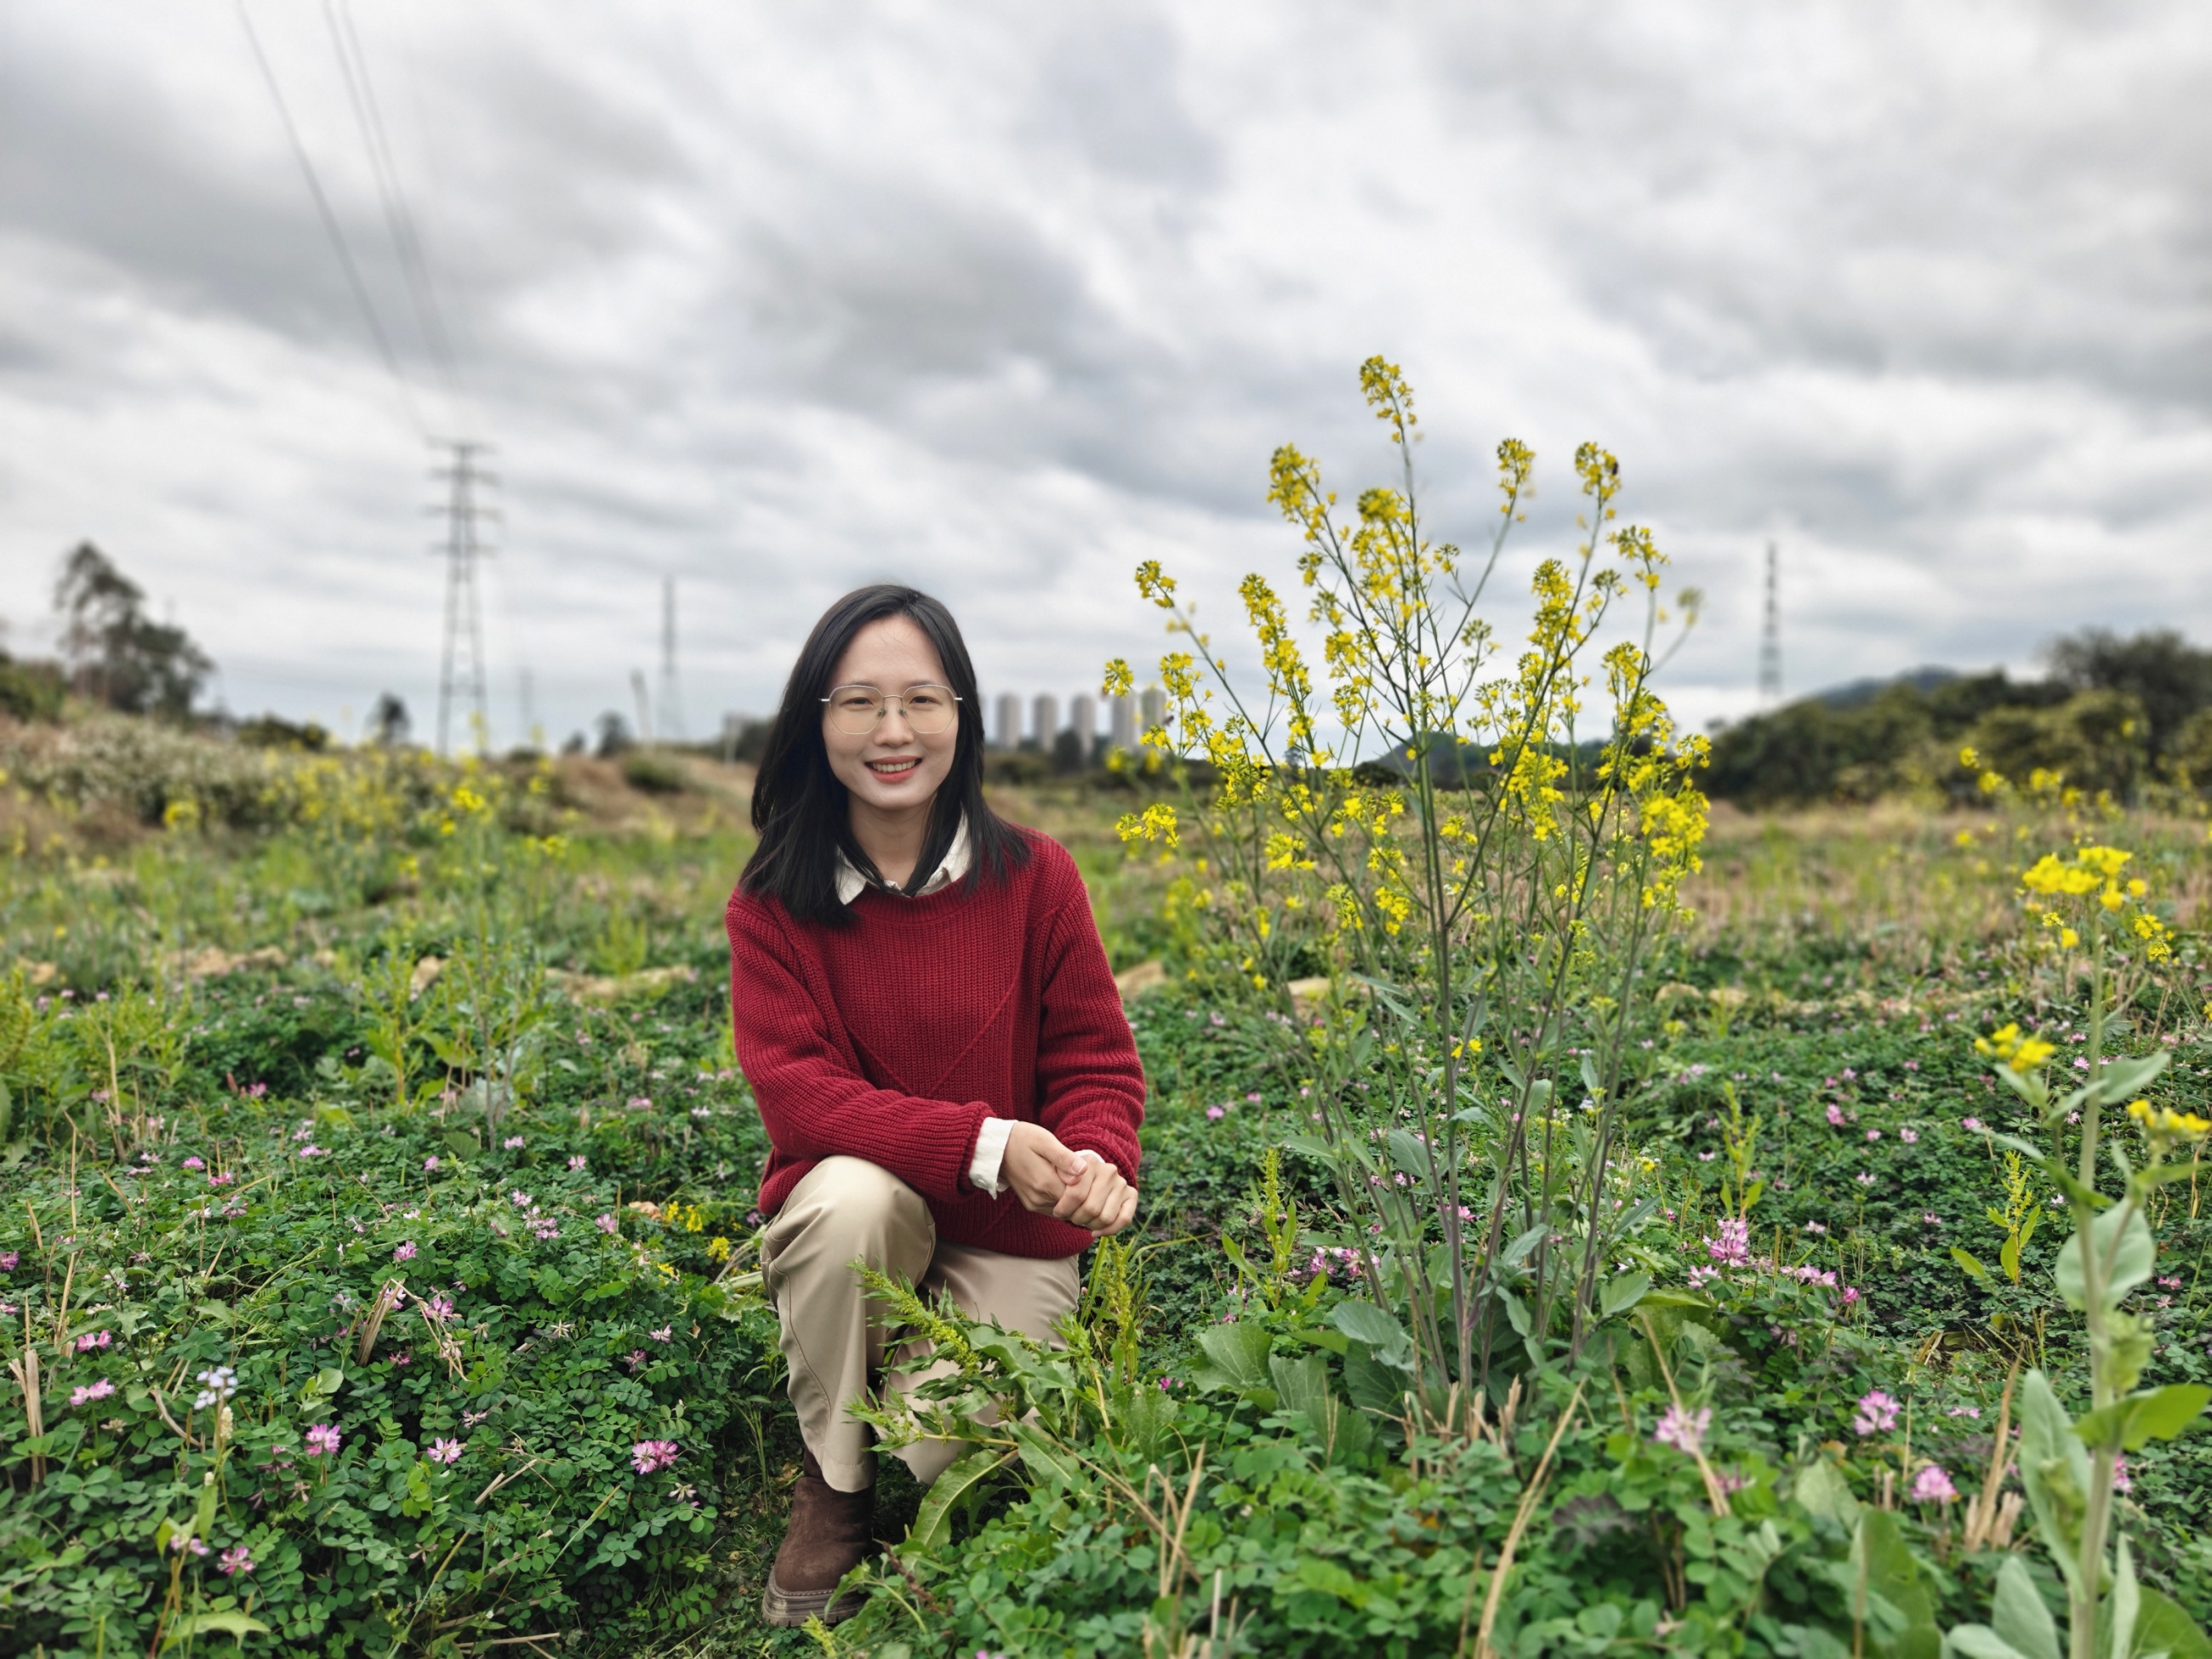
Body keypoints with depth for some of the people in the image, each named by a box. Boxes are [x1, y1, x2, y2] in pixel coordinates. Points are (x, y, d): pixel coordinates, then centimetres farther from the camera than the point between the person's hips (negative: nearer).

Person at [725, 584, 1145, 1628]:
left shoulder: (1035, 877, -8)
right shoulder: (773, 900, -8)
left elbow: (1096, 1061, -5)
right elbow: (794, 1088, -17)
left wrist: (1097, 1158, -30)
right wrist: (980, 1142, -31)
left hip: (1010, 1234, 0)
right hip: (849, 1216, 1)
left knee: (938, 1448, -23)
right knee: (854, 1191, -35)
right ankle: (833, 1487, -6)